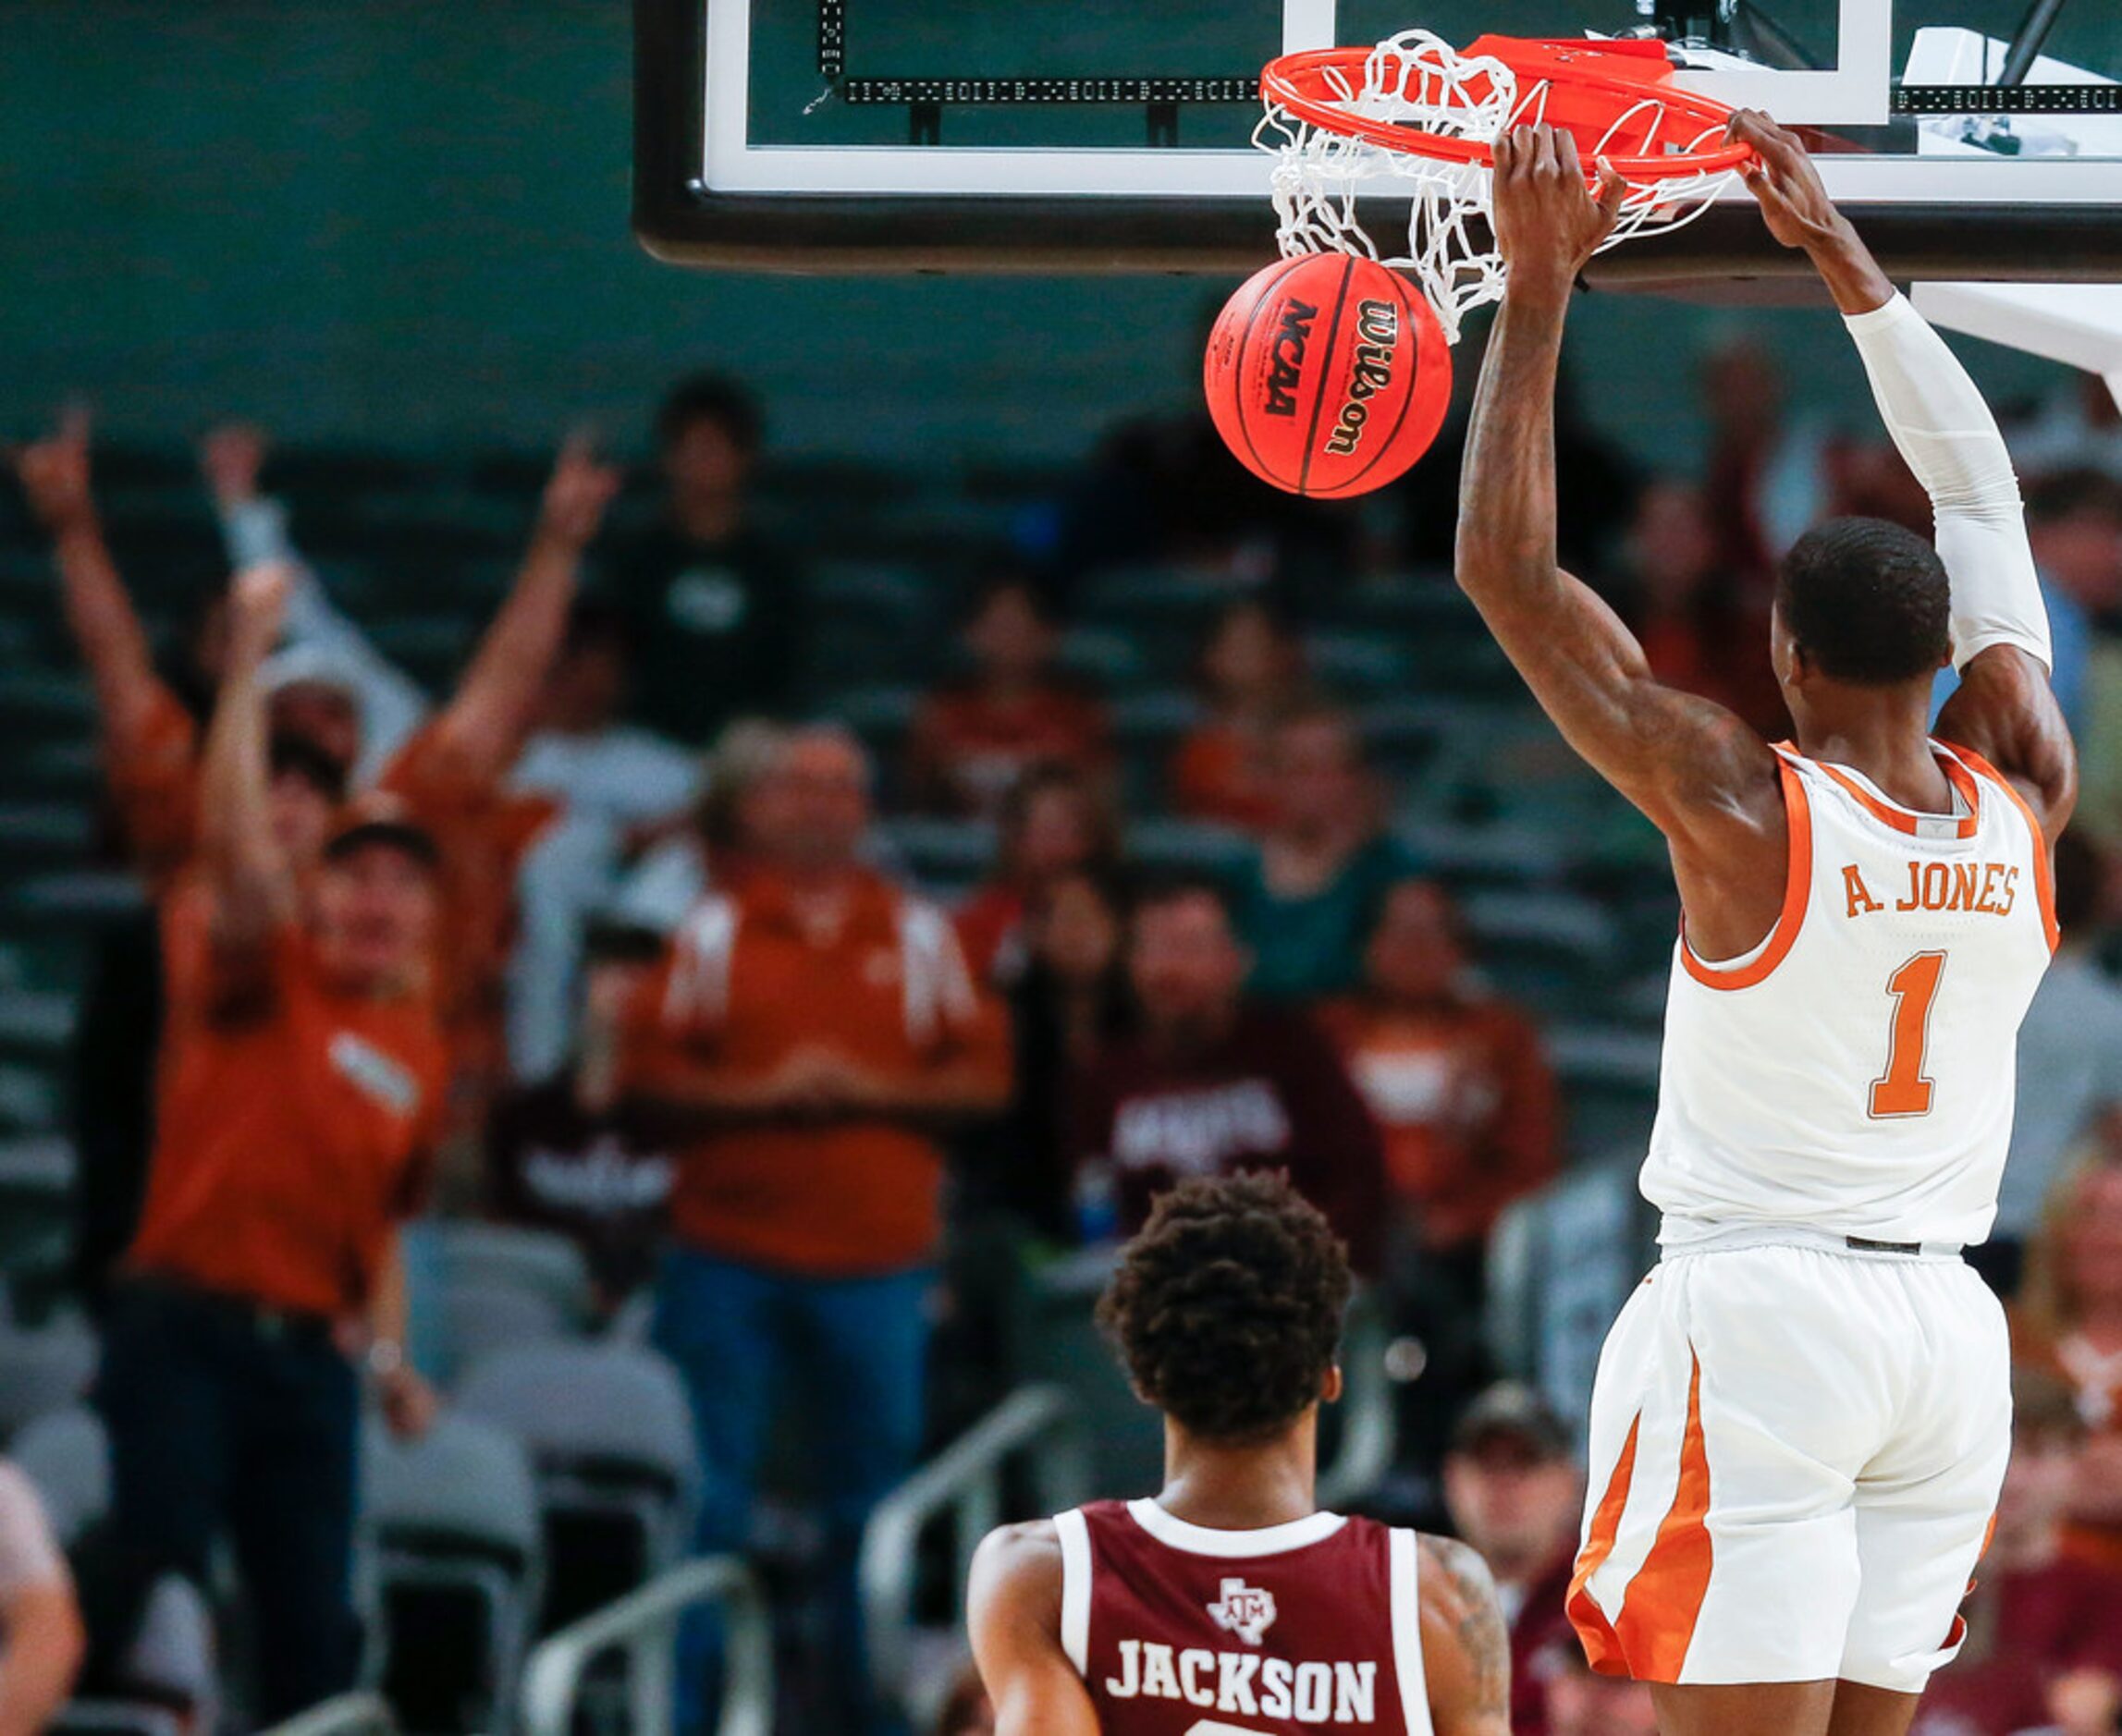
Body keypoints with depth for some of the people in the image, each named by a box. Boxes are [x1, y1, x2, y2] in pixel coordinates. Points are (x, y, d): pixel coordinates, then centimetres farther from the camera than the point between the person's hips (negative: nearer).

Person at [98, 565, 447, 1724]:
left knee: (314, 1624, 3)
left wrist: (388, 1354, 8)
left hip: (311, 1354, 5)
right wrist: (248, 660, -20)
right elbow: (234, 840, -15)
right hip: (188, 1330, -5)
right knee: (158, 1595, -9)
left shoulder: (421, 1051, 14)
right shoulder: (265, 974, 1)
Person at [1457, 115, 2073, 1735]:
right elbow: (1980, 490, 16)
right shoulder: (2023, 807, 3)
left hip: (1762, 1311, -6)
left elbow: (1506, 568, -7)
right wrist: (1837, 250, 22)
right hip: (1953, 1327, 6)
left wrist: (1539, 292, -2)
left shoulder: (1745, 807, -10)